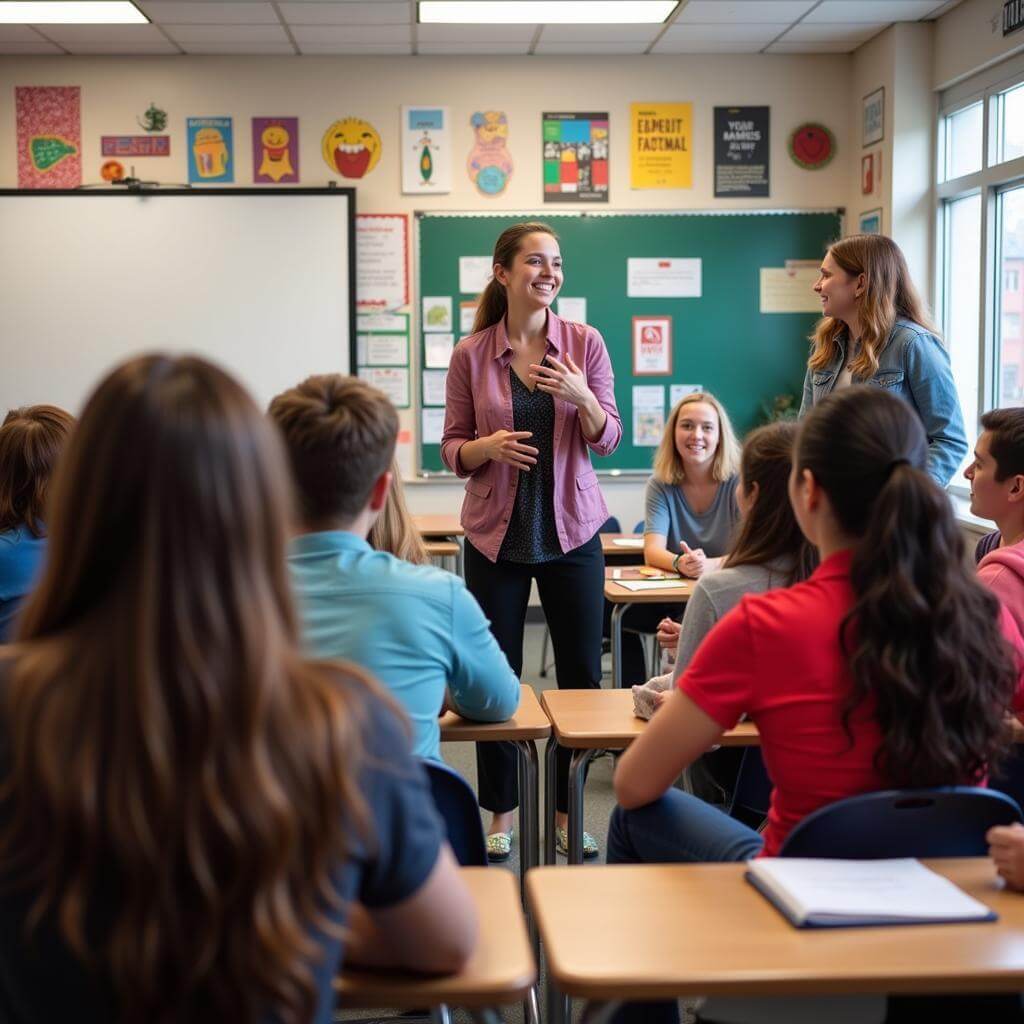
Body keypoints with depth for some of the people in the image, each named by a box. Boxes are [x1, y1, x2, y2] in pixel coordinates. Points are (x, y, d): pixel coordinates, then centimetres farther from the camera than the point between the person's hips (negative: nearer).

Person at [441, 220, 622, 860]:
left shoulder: (584, 343, 0)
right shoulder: (471, 354, -2)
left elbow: (609, 439, 0)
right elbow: (453, 449, 3)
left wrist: (582, 398, -20)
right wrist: (488, 446, -19)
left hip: (571, 529, 1)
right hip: (497, 532, -1)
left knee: (583, 675, 4)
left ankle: (569, 813, 19)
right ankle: (502, 813, 19)